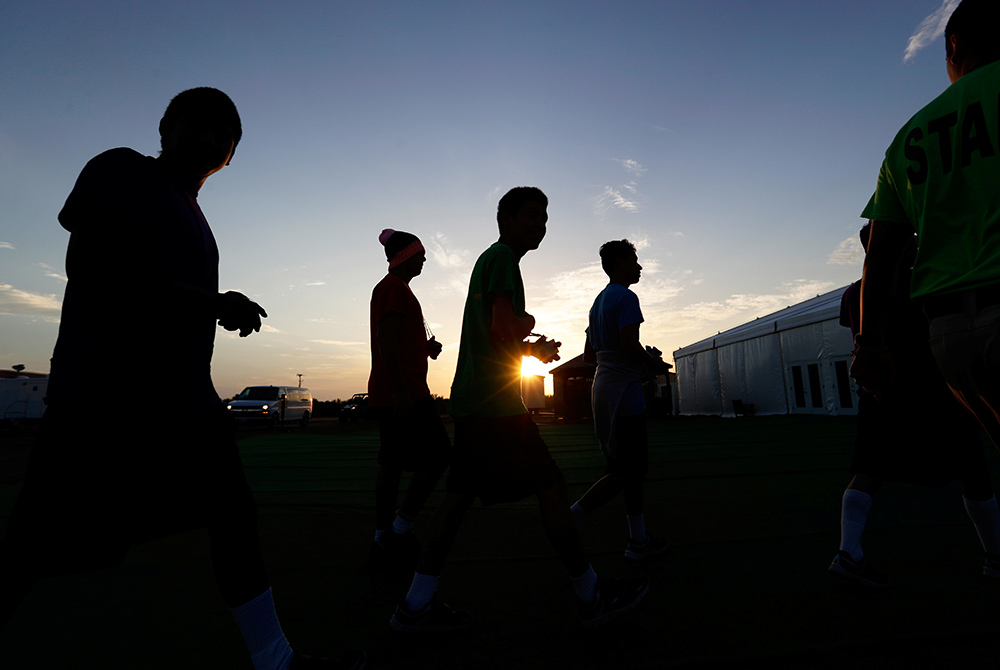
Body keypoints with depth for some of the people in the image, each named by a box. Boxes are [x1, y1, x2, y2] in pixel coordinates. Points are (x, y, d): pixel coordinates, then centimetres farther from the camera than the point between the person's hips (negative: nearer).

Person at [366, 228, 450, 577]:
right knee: (438, 456, -6)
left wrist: (426, 347, 13)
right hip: (403, 392, -10)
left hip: (391, 394, 10)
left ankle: (383, 543, 18)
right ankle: (399, 531, 1)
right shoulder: (394, 287, -7)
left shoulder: (392, 288, 25)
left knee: (392, 465, 10)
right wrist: (400, 390, -24)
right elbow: (387, 342, -19)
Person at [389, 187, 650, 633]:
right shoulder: (503, 255, -6)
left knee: (459, 494, 10)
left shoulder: (489, 259, 24)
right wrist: (528, 325, 1)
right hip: (495, 400, -10)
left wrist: (531, 348, 14)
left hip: (471, 398, 10)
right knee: (551, 486, 0)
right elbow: (504, 326, -20)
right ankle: (591, 597, 15)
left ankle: (417, 605, 18)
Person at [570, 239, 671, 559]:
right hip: (623, 392, -10)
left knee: (634, 467, 14)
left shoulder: (599, 302, 19)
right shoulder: (626, 298, -9)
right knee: (624, 472, -4)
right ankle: (569, 520, -1)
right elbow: (630, 345, -22)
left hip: (603, 389, 10)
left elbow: (589, 355, 19)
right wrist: (656, 365, -3)